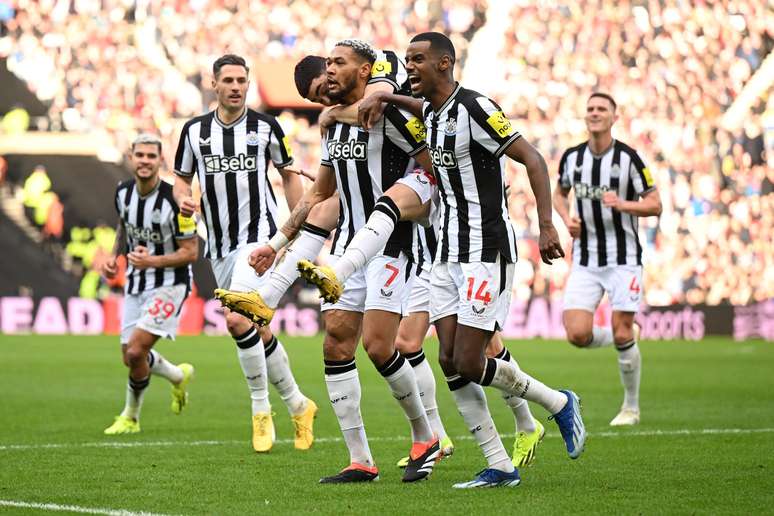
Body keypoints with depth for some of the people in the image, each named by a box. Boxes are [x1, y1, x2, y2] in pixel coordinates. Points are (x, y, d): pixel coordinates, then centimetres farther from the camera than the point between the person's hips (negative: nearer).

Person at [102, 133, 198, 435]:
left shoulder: (174, 200, -21)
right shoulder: (123, 192, -2)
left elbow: (190, 252, -16)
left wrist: (152, 262, -28)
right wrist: (114, 256, 4)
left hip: (169, 284, -7)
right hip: (135, 283, 7)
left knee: (136, 351, -18)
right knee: (131, 358, 7)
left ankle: (130, 416, 7)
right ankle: (178, 376, 38)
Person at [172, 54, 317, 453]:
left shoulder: (265, 127, -2)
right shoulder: (194, 130, 5)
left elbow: (289, 175, 8)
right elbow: (182, 178, 16)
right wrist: (183, 199, -8)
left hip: (258, 235, -5)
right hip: (220, 245, 5)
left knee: (237, 319, -22)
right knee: (257, 332, 9)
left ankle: (261, 410, -9)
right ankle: (296, 405, 26)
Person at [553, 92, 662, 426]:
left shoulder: (628, 158, -8)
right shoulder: (572, 157, 3)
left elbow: (654, 205, -6)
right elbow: (559, 192, 22)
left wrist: (622, 204, -24)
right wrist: (567, 219, 2)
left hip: (623, 258, -3)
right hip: (585, 259, 3)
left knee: (622, 335, -6)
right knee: (577, 334, -11)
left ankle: (631, 407, 13)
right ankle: (626, 341, 22)